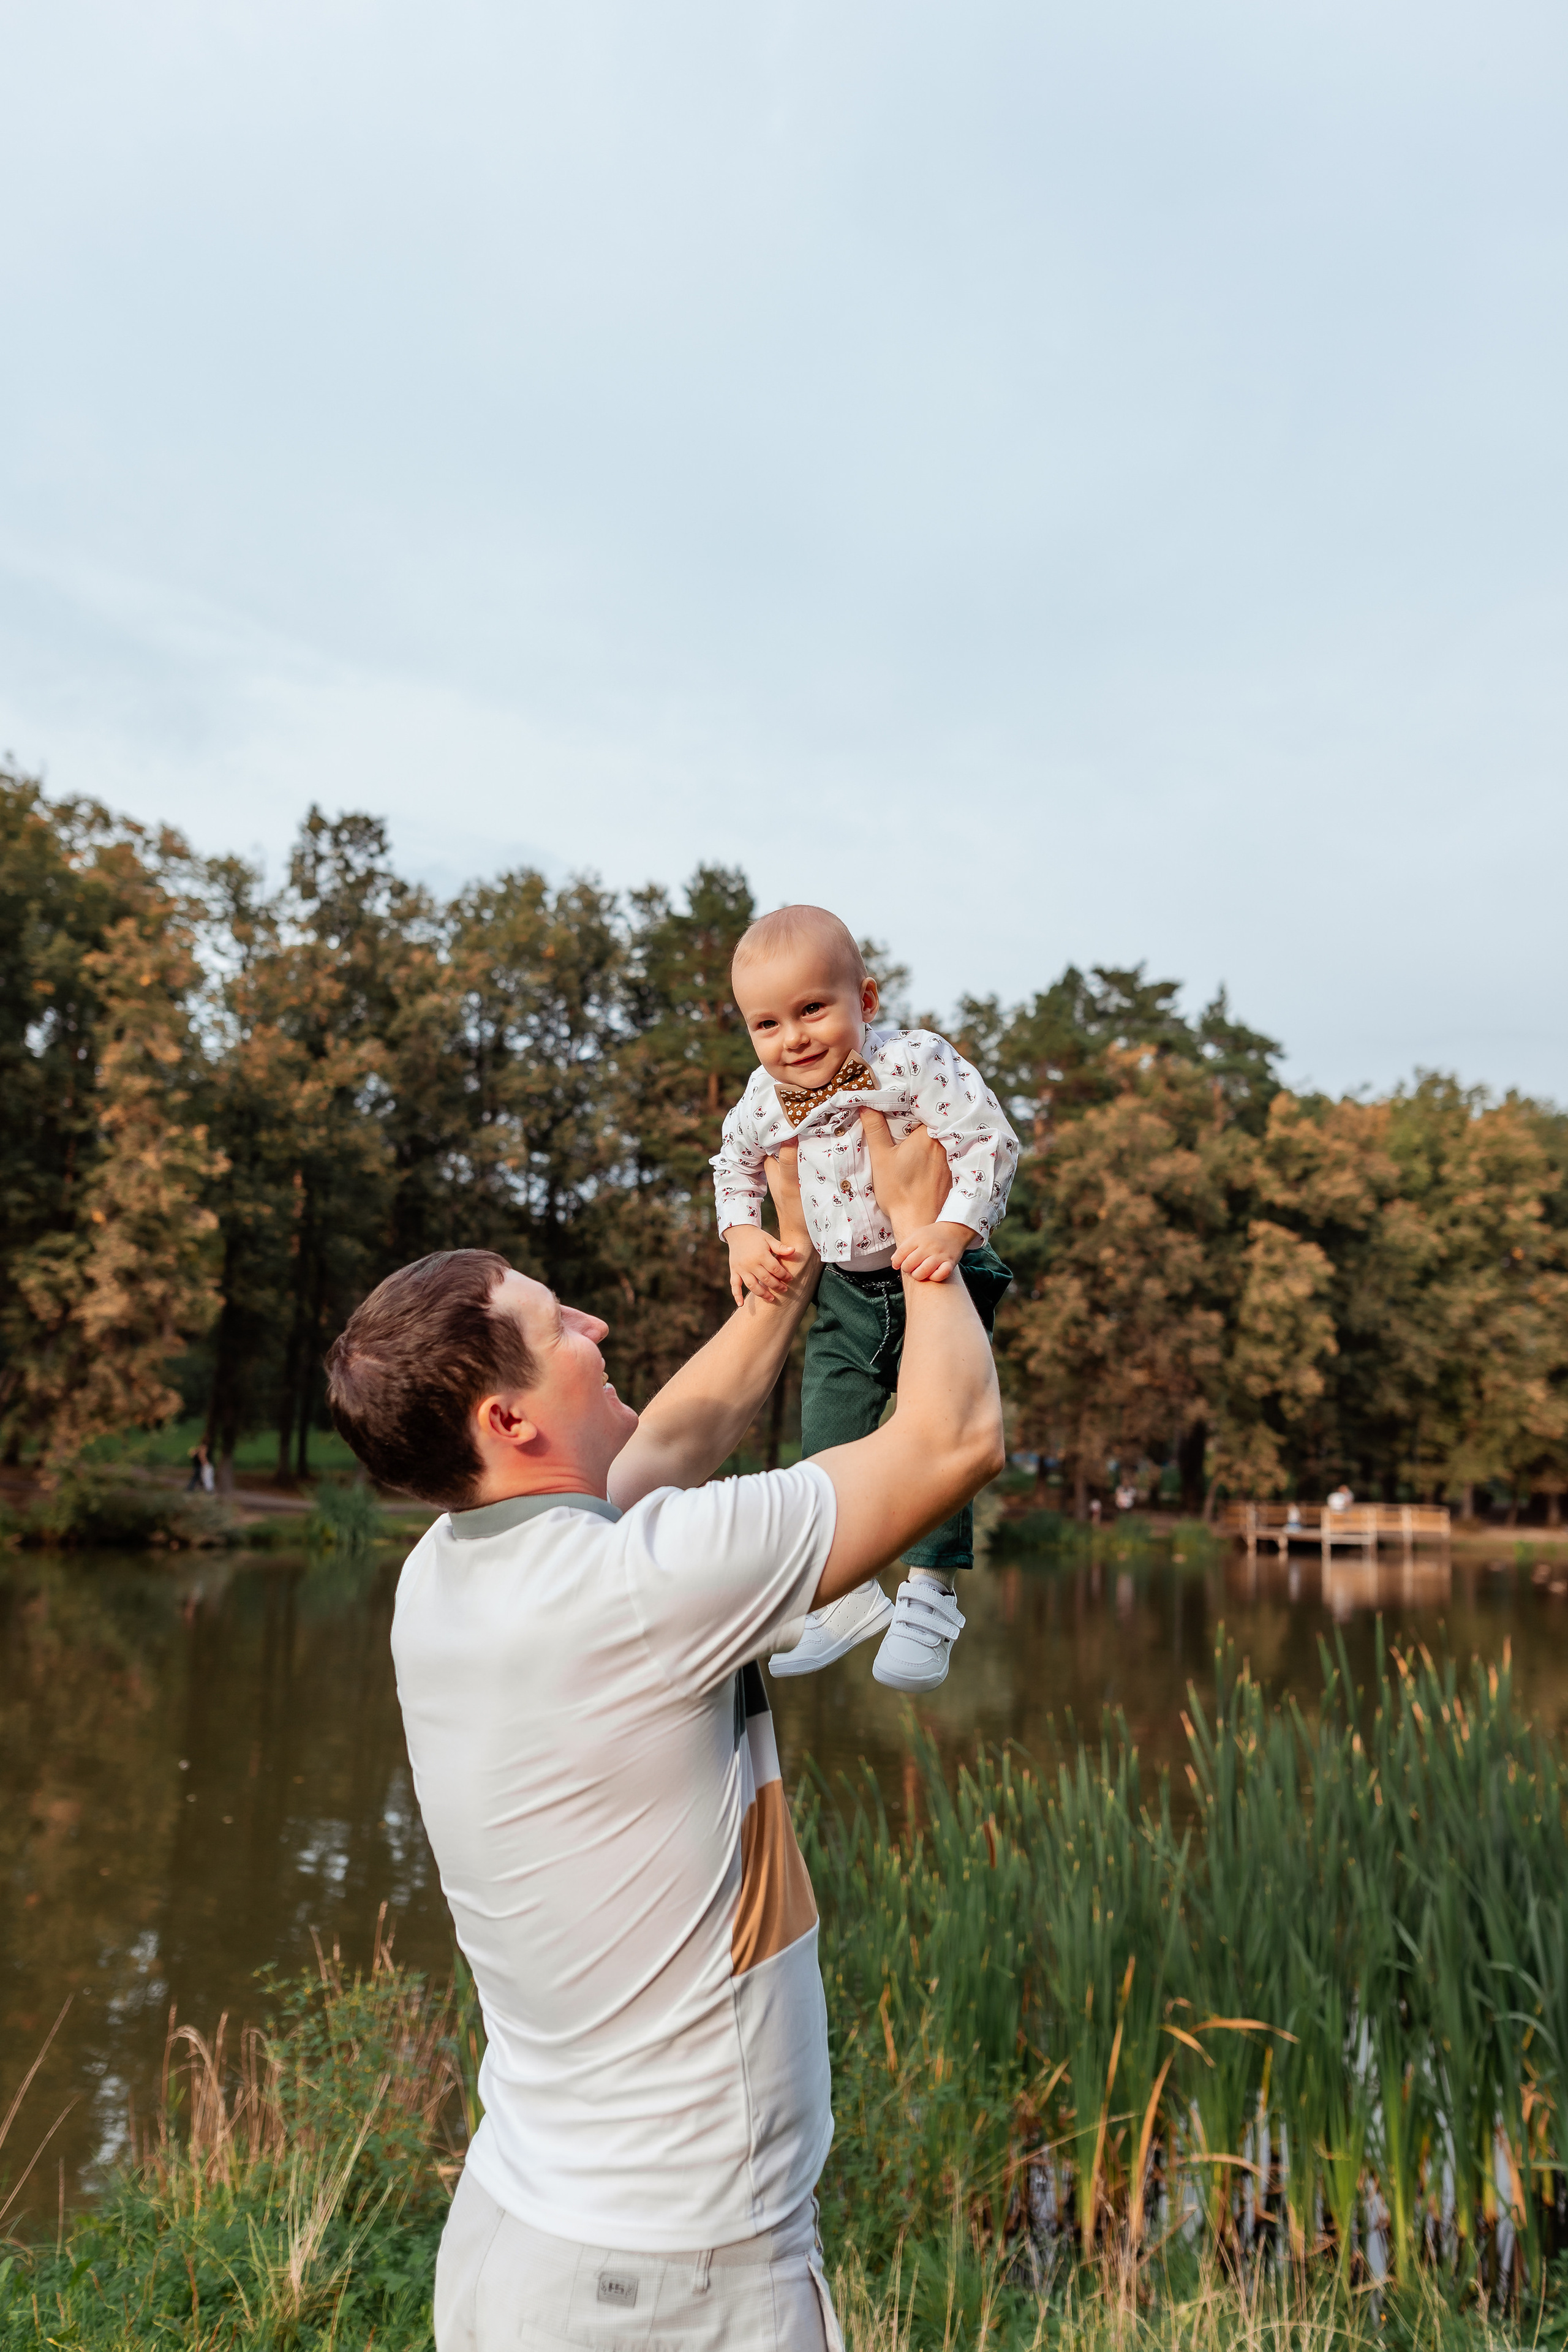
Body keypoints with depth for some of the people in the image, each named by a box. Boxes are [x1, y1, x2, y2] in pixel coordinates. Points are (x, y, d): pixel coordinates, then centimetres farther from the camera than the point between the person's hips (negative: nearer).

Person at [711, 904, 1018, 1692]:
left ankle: (930, 1594, 5)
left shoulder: (913, 1064, -24)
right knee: (826, 1438, 7)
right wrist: (742, 1234, -1)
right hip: (843, 1290, 5)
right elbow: (735, 1164, 14)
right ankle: (849, 1590, 24)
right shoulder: (765, 1099, -6)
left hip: (935, 1274, -5)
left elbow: (989, 1141, -23)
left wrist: (953, 1230, -35)